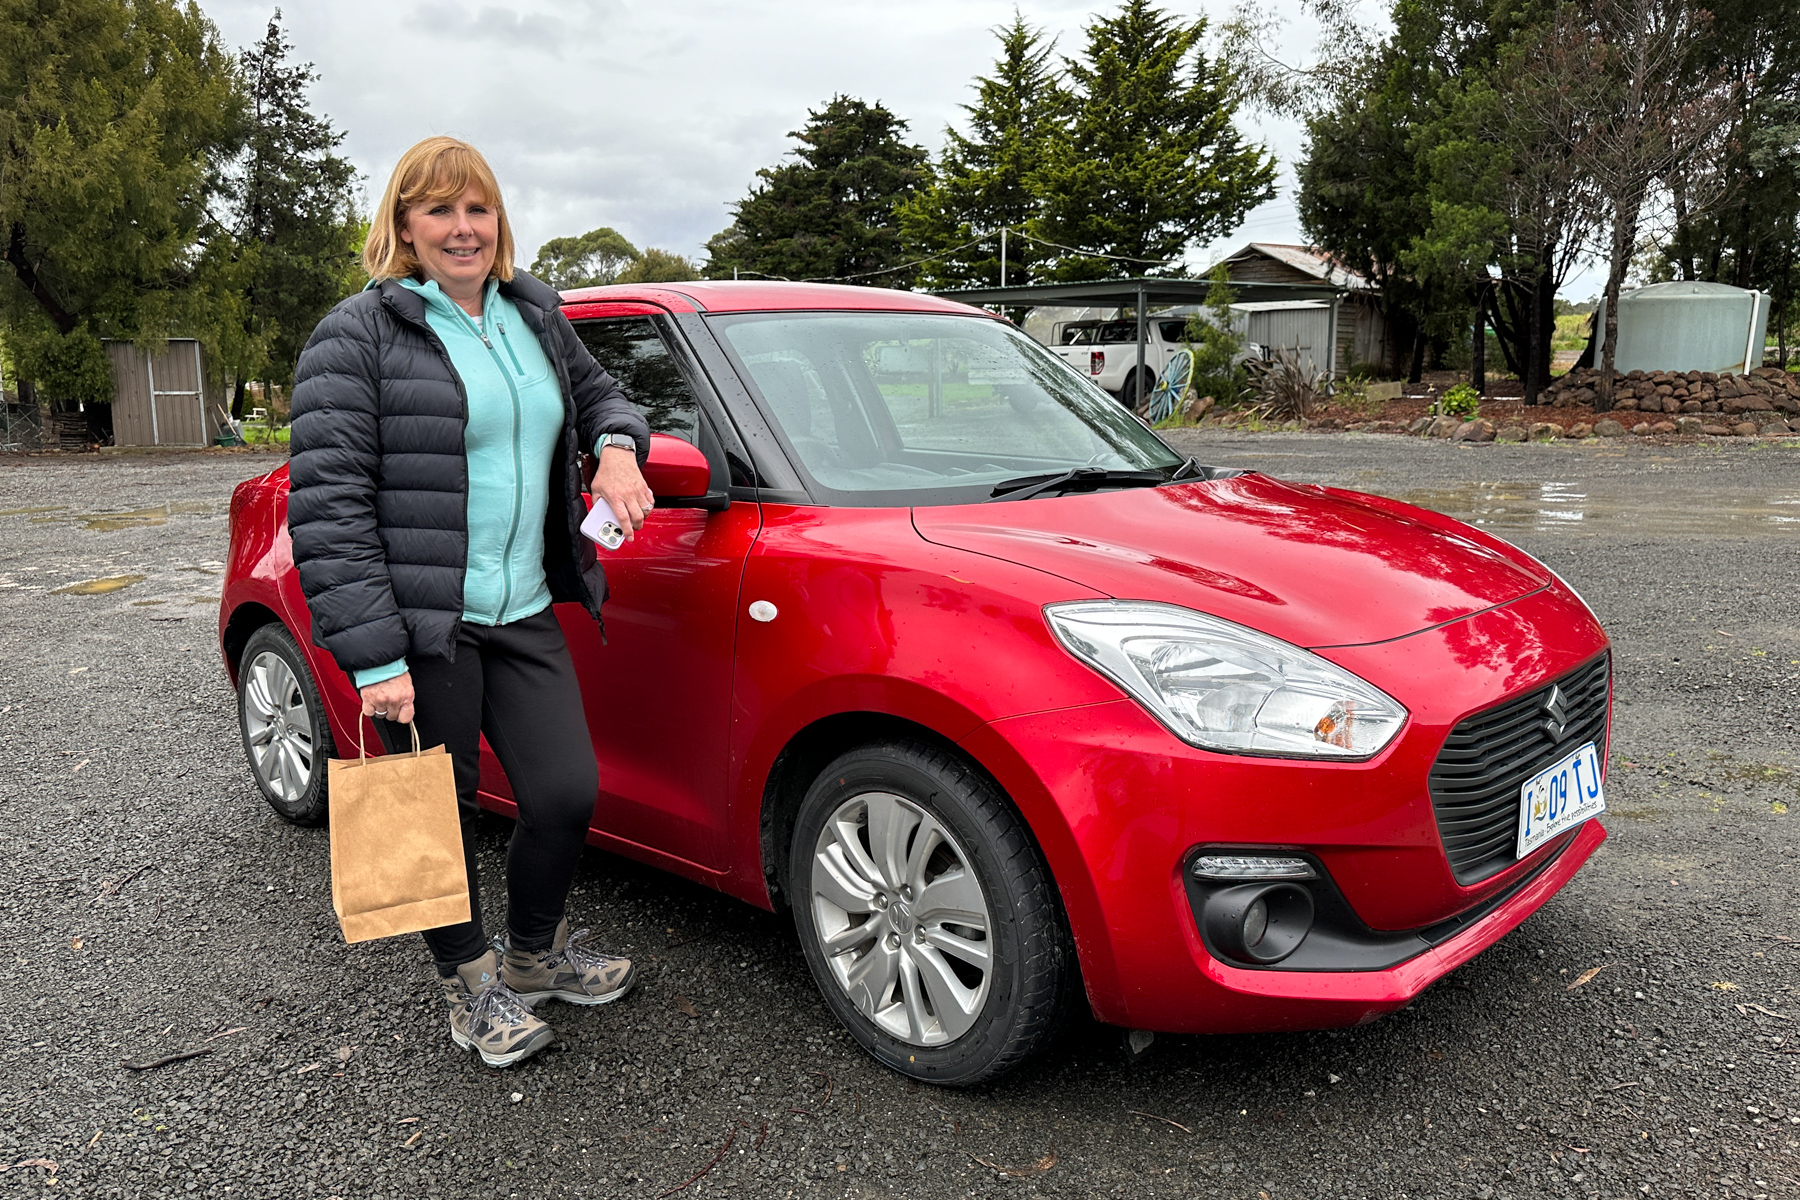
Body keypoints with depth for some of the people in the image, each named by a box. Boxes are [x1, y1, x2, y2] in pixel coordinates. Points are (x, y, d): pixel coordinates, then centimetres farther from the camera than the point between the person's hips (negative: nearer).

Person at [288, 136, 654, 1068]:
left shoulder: (535, 315, 12)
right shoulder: (359, 334, -7)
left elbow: (597, 393, 29)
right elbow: (326, 502, -13)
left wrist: (616, 446, 3)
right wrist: (372, 655, -19)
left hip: (524, 614, 5)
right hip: (419, 627, -5)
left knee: (568, 793, 3)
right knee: (441, 813, 8)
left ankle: (535, 953, 32)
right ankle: (469, 980, 32)